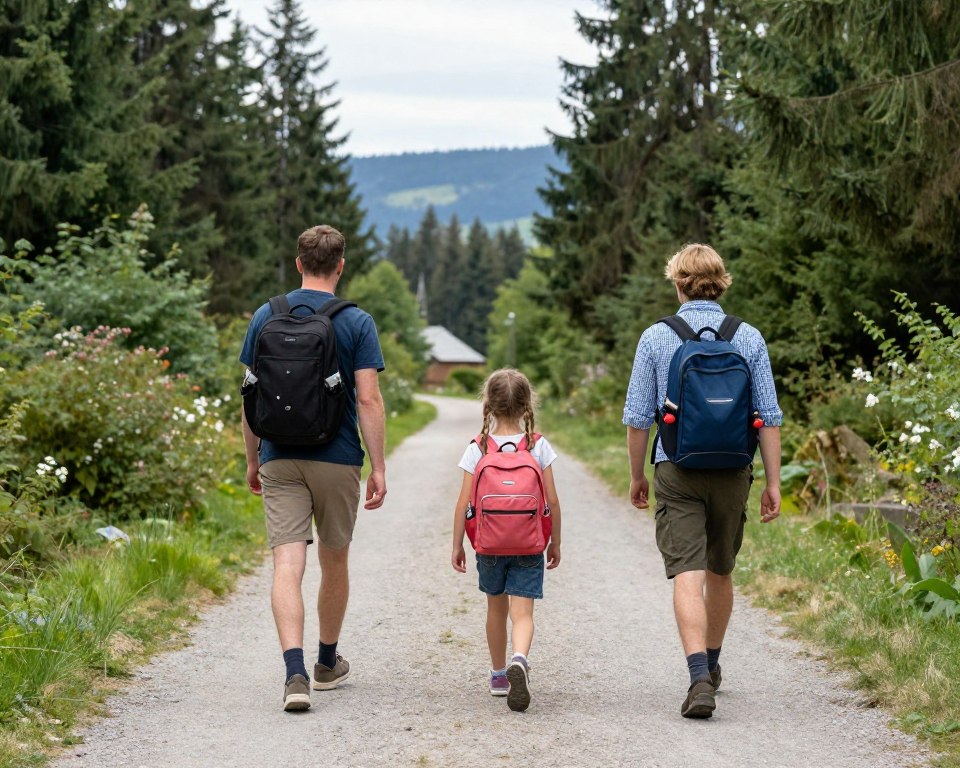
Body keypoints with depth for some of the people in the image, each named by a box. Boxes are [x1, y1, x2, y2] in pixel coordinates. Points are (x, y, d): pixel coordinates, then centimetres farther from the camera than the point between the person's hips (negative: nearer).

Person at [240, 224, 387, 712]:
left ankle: (295, 672, -21)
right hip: (337, 460, -1)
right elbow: (368, 399, -9)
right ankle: (328, 664, 31)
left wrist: (252, 459, 16)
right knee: (334, 562, 16)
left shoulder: (266, 317, 3)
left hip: (279, 459, 1)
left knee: (287, 565, -5)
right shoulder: (356, 323, -4)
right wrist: (379, 467, -5)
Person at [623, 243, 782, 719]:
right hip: (732, 470, 3)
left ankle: (700, 679, -22)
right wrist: (773, 482, 6)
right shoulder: (749, 339, 2)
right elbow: (769, 416, 1)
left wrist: (637, 476, 12)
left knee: (688, 576, -8)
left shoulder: (656, 338, -2)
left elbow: (638, 417, 0)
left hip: (676, 470, -2)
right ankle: (711, 665, 35)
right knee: (721, 572, 19)